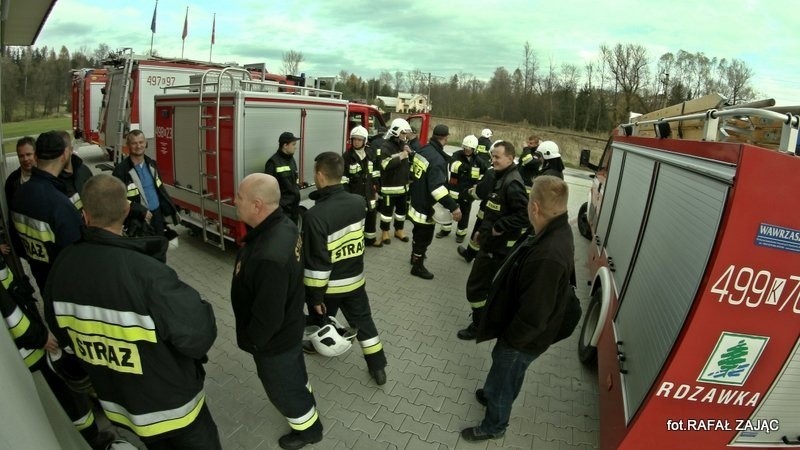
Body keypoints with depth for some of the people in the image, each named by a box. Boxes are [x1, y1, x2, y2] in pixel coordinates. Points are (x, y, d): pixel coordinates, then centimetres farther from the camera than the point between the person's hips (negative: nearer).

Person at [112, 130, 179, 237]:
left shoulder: (151, 164, 8)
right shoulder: (121, 170, -12)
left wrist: (172, 209, 13)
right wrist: (142, 211, -20)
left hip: (158, 213, 6)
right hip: (139, 220, -6)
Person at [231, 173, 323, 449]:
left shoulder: (269, 257, -42)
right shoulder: (284, 225, -11)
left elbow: (267, 317, -31)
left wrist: (250, 342, -11)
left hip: (274, 339, -8)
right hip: (290, 326, 8)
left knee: (281, 387, 20)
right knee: (294, 375, 32)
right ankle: (305, 408, 59)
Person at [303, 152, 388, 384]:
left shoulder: (316, 215, -30)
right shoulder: (358, 202, -11)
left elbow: (316, 262, -25)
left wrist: (316, 296, -12)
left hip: (329, 284, -4)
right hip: (355, 279, 4)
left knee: (320, 320, 25)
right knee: (363, 321, 19)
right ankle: (378, 368, 28)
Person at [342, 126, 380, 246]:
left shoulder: (371, 153, 4)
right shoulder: (347, 156, -10)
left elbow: (375, 173, 9)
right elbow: (343, 178, -11)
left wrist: (376, 190, 8)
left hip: (369, 192, 5)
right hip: (354, 193, -5)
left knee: (372, 214, 16)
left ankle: (370, 238, 34)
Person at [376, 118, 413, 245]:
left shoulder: (405, 145, 11)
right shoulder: (386, 146, -13)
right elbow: (386, 165, -26)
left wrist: (410, 153, -5)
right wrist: (400, 157, -24)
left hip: (404, 185, 7)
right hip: (390, 186, -7)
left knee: (402, 209, 17)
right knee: (387, 210, 5)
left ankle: (399, 230, 34)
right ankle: (384, 232, 21)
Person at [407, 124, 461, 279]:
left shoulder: (423, 150, 2)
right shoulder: (437, 159, -27)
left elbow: (413, 173, 14)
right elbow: (437, 187, -37)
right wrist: (453, 207, -39)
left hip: (417, 201, 9)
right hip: (426, 206, -9)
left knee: (418, 232, 27)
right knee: (424, 236, 6)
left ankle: (415, 256, 46)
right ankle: (418, 267, 21)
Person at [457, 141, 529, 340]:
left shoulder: (512, 183, -22)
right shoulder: (500, 177, 11)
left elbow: (524, 215, -30)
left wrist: (499, 227, -24)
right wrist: (482, 230, 17)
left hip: (497, 247, -10)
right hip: (491, 242, 10)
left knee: (476, 286, -1)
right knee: (487, 284, 23)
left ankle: (478, 325, 17)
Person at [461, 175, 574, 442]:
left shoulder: (548, 256, -42)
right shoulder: (558, 230, -10)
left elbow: (533, 315, -33)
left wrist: (511, 339, -14)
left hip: (524, 338, -8)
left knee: (505, 378, 18)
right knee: (500, 365, 32)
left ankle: (494, 426, 46)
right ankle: (491, 394, 60)